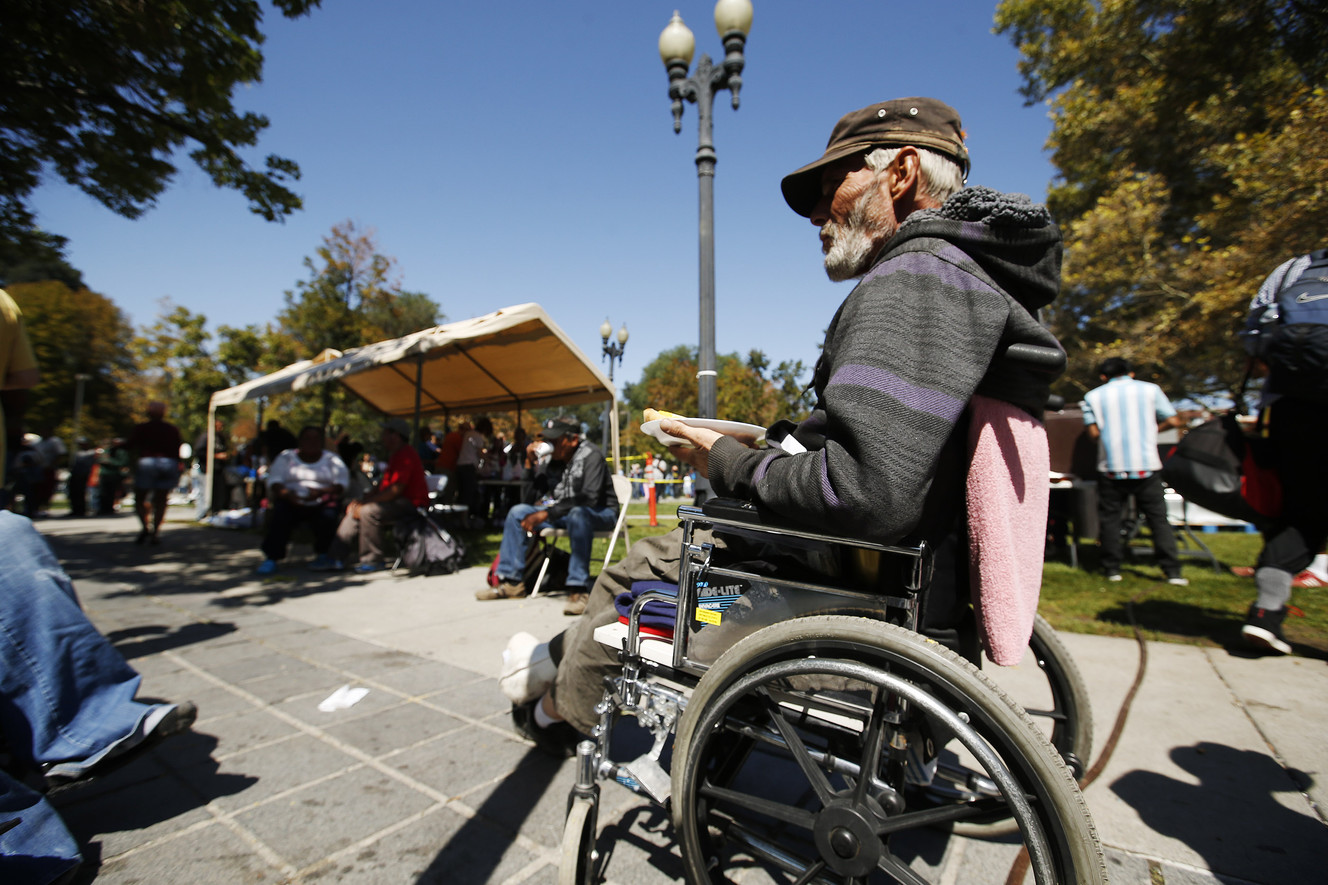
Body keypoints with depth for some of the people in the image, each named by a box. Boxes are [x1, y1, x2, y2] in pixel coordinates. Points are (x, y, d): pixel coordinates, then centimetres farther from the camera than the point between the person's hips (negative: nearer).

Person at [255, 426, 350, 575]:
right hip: (291, 501, 1)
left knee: (327, 516, -32)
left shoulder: (331, 459, 13)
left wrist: (321, 492, -20)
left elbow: (342, 483, -1)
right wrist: (287, 494, -21)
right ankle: (271, 558, -22)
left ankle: (323, 555, -10)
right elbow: (274, 480, 1)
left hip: (322, 502, -1)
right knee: (279, 516, -30)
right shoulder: (286, 457, 16)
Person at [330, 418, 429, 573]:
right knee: (354, 509, 9)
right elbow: (383, 485, 19)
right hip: (397, 502, 12)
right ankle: (338, 557, 8)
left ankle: (374, 560, -15)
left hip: (410, 504, -12)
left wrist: (366, 502, -19)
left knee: (368, 511, -28)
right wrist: (361, 500, 6)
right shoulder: (395, 455, 19)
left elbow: (395, 489, -25)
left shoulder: (406, 455, -17)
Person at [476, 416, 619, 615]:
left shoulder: (591, 455, -20)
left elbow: (589, 497, -33)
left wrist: (547, 513, -32)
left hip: (600, 513, -8)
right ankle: (511, 582, 2)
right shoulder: (553, 457, -1)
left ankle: (577, 589, -36)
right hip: (565, 511, 8)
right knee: (518, 512, 1)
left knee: (578, 514, -41)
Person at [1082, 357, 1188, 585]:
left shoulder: (1093, 396, 4)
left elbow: (1093, 432, -3)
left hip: (1111, 467, -1)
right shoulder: (1150, 389, 7)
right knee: (1158, 518, 7)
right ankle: (1172, 571, 6)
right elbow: (1174, 421, 3)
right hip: (1146, 465, 1)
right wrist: (1151, 428, 22)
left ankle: (1112, 569, 9)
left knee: (1110, 518, 7)